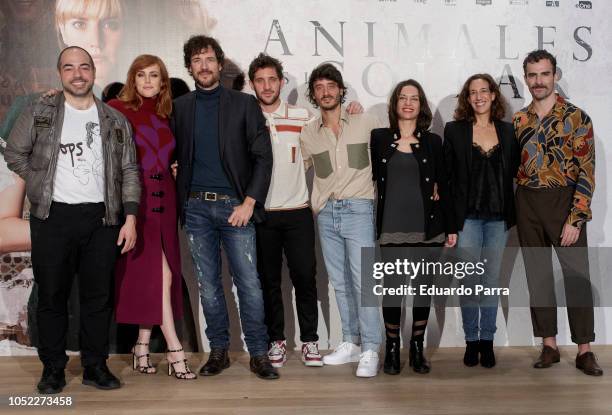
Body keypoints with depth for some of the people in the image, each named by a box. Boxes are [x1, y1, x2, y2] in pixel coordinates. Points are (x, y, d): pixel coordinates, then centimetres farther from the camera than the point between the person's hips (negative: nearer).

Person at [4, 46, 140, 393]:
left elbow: (129, 171, 6)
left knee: (99, 296, 6)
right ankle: (53, 368, 17)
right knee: (52, 295, 5)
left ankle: (96, 365, 18)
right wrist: (43, 185, 2)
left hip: (102, 218, 1)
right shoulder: (39, 113, 5)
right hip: (53, 217, -1)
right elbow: (14, 154, 9)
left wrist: (130, 218, -2)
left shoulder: (115, 120, 8)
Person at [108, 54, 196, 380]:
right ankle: (174, 350, -1)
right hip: (135, 202, -5)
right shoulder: (117, 110, -4)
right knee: (161, 275, -8)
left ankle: (142, 348, 18)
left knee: (148, 278, 8)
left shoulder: (165, 117, 14)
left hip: (163, 201, 5)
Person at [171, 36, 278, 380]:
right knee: (208, 284, 9)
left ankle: (259, 354, 8)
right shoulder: (180, 107, 11)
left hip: (235, 205, -2)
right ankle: (219, 351, 21)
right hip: (196, 206, 3)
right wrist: (181, 200, -1)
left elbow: (263, 157, -1)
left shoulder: (245, 104, 3)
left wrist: (249, 203, -10)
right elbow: (175, 155, 12)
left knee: (249, 283, -3)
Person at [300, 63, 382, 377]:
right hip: (326, 213, 4)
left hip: (358, 210, -4)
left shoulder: (366, 123, 1)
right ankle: (350, 343, 19)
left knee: (362, 280, -9)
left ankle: (370, 351, -3)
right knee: (340, 283, 9)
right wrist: (315, 205, 11)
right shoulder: (308, 133, 9)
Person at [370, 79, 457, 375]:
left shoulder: (432, 141, 8)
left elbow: (442, 186, 8)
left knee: (423, 287, 6)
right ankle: (392, 349, 14)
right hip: (391, 227, -1)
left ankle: (417, 349, 18)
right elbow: (370, 176, 4)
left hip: (427, 227, 1)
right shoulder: (379, 138, 6)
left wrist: (450, 227, 5)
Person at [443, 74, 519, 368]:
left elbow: (513, 171, 12)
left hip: (499, 217, 2)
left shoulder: (508, 131, 9)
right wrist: (450, 218, -4)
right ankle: (471, 341, 13)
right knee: (469, 280, 1)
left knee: (492, 280, 7)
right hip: (468, 216, -2)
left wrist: (510, 211, 1)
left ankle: (487, 341, 17)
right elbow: (446, 174, 0)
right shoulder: (454, 130, 2)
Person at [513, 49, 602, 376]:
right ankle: (549, 345, 18)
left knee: (577, 275, -1)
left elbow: (586, 173, -9)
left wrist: (575, 219, -16)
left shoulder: (576, 118, -4)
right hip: (526, 203, 4)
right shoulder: (518, 121, 9)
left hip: (563, 202, -4)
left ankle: (584, 350, 9)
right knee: (538, 275, 8)